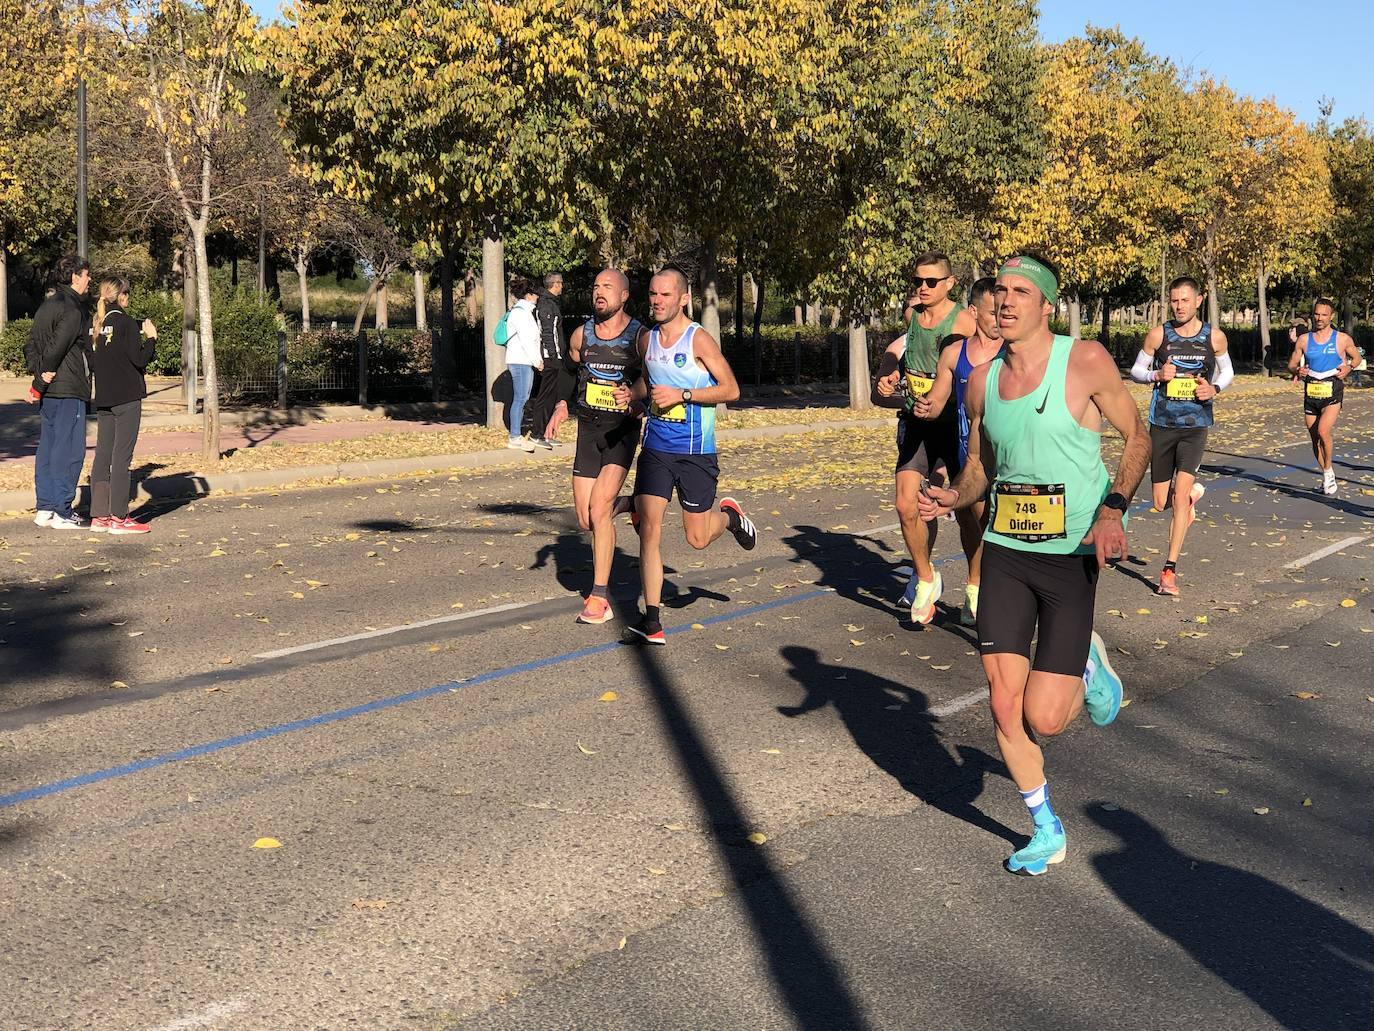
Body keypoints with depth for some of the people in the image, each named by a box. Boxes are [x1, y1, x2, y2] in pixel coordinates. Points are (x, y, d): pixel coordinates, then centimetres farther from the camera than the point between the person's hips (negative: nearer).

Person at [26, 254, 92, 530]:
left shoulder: (46, 306, 16)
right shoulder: (72, 308, -13)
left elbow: (31, 346, 12)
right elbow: (58, 345, -21)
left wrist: (39, 373, 3)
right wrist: (46, 372, -10)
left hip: (48, 391, 9)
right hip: (68, 391, -9)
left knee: (48, 448, 12)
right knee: (69, 450, -5)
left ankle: (44, 508, 17)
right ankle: (62, 512, -4)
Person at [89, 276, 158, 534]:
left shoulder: (96, 324, 9)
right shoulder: (125, 322, -10)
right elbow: (140, 360, -14)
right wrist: (151, 337, 2)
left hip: (103, 399, 7)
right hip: (127, 398, -7)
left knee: (103, 454, 9)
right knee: (122, 456, -5)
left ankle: (99, 515, 11)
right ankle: (118, 518, -4)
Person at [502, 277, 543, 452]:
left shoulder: (526, 311, 20)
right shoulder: (520, 312, -12)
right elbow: (525, 340, -16)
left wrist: (537, 359, 14)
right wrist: (537, 361, -11)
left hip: (526, 361, 10)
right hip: (520, 361, -10)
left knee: (523, 398, 9)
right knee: (520, 398, -10)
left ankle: (518, 435, 12)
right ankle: (515, 438, -10)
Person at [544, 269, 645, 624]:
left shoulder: (641, 337, -7)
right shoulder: (581, 335, 5)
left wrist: (635, 398, -22)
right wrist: (562, 406, 4)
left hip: (623, 430, -4)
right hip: (588, 429, 4)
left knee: (599, 509, -17)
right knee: (585, 520, 2)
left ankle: (600, 596, -10)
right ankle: (617, 506, 39)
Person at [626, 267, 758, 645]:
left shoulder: (699, 339, -11)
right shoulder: (646, 339, 7)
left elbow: (731, 390, -12)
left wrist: (681, 395, -20)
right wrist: (635, 393, 6)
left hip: (695, 451, -4)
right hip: (655, 448, 4)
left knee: (697, 539, 3)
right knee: (649, 530, -7)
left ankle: (729, 515, 38)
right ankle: (651, 620, -4)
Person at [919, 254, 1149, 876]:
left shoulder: (1085, 361, -10)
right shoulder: (982, 380, 4)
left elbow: (1137, 437, -2)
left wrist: (1113, 510, -17)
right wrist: (952, 497, -7)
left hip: (1071, 558, -4)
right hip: (1004, 552, 4)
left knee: (1043, 719, -8)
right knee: (1005, 709, 3)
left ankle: (1088, 667, 27)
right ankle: (1047, 832, 25)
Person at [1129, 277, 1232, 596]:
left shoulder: (1215, 337, 1)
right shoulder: (1158, 335, -1)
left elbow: (1227, 371, 16)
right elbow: (1136, 371, 8)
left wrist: (1215, 388, -6)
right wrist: (1157, 374, -14)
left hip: (1195, 425, -1)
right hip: (1162, 425, 1)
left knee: (1180, 494, -14)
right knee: (1161, 503, 6)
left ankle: (1170, 570, -7)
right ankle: (1194, 494, 44)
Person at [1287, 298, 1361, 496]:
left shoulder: (1343, 339, 1)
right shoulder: (1304, 340, 6)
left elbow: (1356, 357, 16)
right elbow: (1291, 364, 12)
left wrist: (1348, 367, -5)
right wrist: (1297, 371, -11)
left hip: (1332, 393, -4)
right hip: (1311, 394, 4)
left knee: (1323, 431, -23)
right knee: (1315, 439, 8)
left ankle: (1328, 470, -2)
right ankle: (1327, 477, 25)